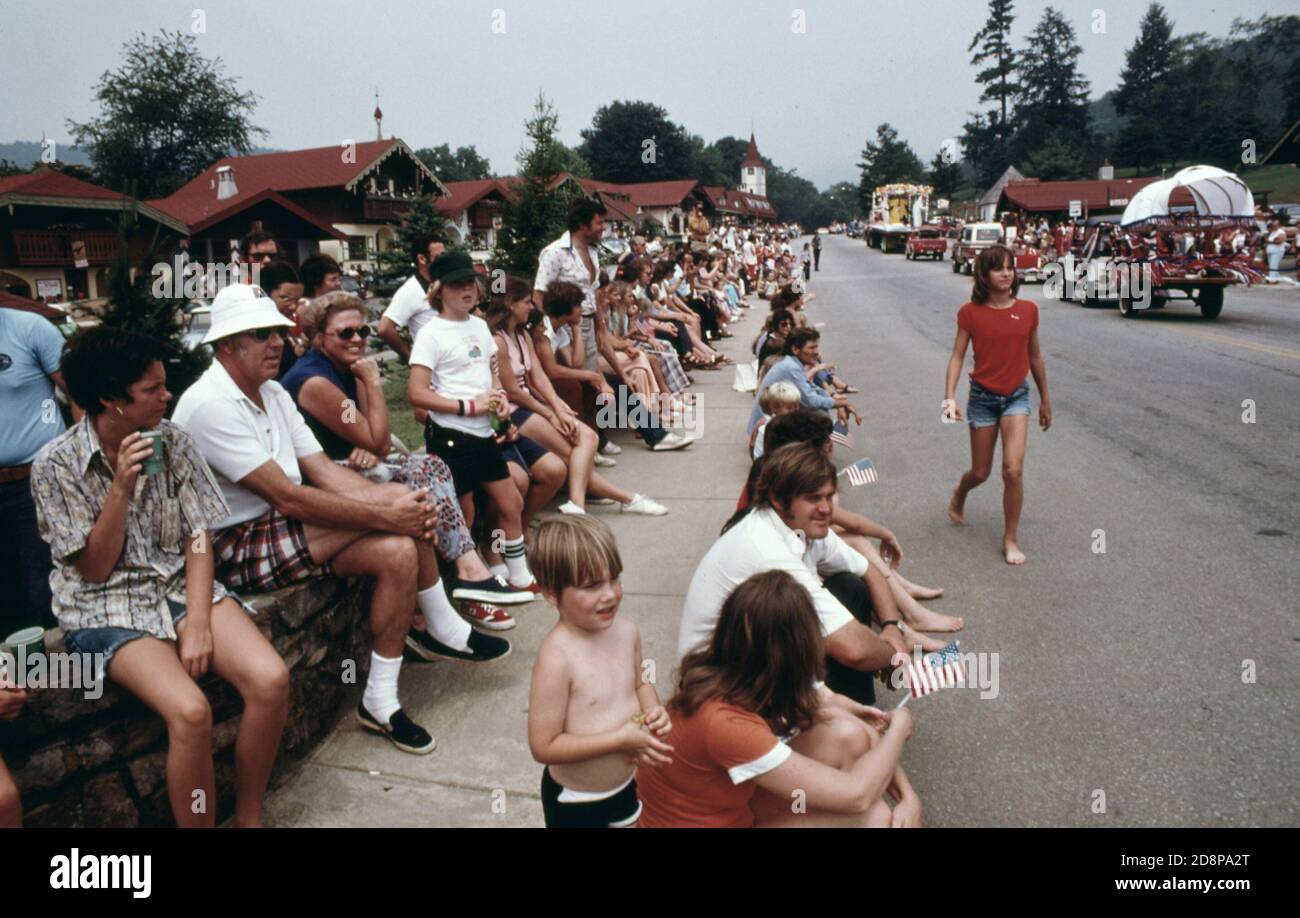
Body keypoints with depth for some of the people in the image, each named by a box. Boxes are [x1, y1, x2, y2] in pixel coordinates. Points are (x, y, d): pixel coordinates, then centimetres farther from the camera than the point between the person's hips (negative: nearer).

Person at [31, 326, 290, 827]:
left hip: (181, 585, 4)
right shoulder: (55, 464, -9)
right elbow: (94, 568, -8)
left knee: (271, 679, -22)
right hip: (106, 607, -3)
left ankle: (249, 818, -1)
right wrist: (121, 487, -20)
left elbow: (198, 539, -1)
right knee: (189, 710, -30)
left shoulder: (173, 441, 1)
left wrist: (199, 621, -14)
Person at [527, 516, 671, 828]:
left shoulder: (626, 631, -10)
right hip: (574, 804, -6)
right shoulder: (557, 658, -30)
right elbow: (543, 746, -26)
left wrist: (653, 711, -11)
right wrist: (621, 739, -27)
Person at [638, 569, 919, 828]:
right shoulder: (727, 723, -35)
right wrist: (899, 725, -10)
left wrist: (908, 794, -11)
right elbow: (856, 794, -27)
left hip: (733, 801, 7)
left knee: (847, 734, -9)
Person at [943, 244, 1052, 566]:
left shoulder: (1027, 310, -2)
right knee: (981, 473, 10)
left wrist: (1045, 399, 15)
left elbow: (1034, 356, 8)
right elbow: (957, 356, -6)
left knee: (1013, 470, -14)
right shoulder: (970, 312, -7)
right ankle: (959, 496, 48)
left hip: (1017, 396, 1)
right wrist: (950, 397, -19)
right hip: (983, 397, -1)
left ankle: (1011, 539, 4)